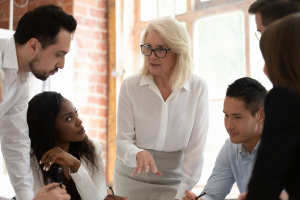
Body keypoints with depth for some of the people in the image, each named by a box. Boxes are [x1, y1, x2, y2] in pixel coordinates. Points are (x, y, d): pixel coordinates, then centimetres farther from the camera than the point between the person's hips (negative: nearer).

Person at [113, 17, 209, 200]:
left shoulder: (198, 88, -11)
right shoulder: (130, 87, -10)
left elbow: (196, 147, -11)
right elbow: (123, 141, -9)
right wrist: (139, 154, -30)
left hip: (174, 182, -1)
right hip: (132, 179, 1)